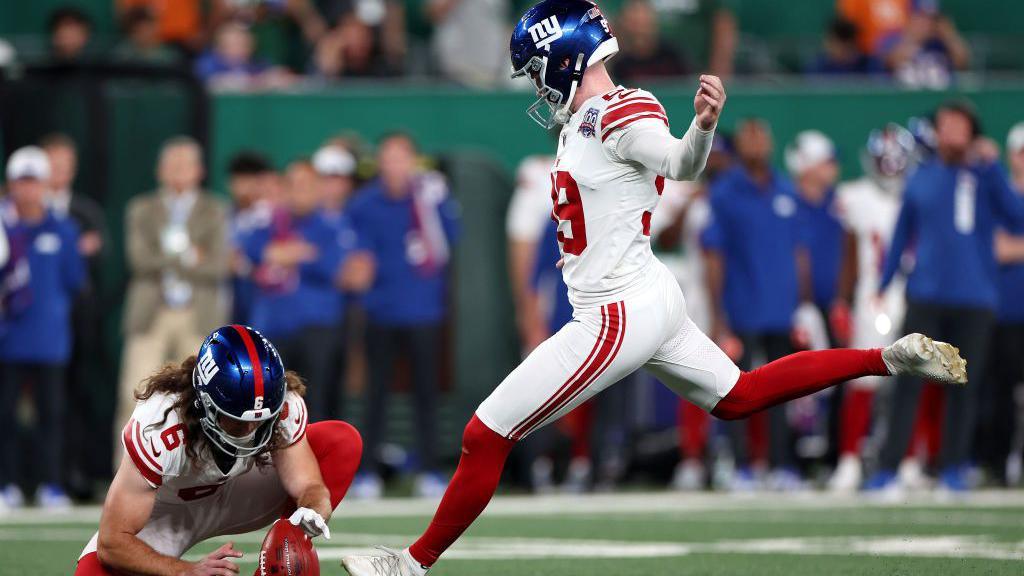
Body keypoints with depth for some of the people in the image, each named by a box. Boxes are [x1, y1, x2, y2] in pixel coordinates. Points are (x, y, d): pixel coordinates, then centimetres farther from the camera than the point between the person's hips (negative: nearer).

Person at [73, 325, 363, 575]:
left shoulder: (284, 405, -27)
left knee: (343, 442, -18)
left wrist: (310, 514, -47)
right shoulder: (158, 428, -38)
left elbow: (310, 486, -20)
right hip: (166, 511, -4)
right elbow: (113, 543, -35)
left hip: (232, 494, 4)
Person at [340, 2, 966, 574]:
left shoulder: (622, 116, -19)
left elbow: (682, 163, -38)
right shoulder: (583, 121, 9)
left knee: (485, 437, -6)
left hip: (620, 316, -10)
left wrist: (705, 124, -57)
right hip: (650, 298, 10)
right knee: (738, 396, 23)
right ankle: (890, 358, 20)